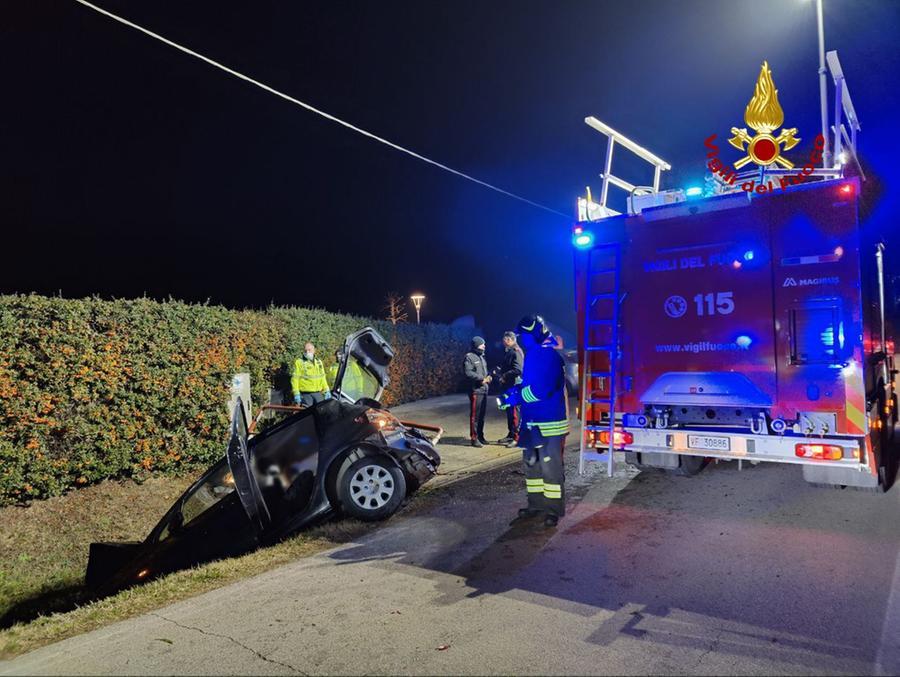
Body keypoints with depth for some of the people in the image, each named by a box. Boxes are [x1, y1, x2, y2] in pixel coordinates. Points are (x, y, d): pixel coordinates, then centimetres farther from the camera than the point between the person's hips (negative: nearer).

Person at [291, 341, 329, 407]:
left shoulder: (319, 362, 15)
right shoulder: (299, 362, -2)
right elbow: (295, 379, -7)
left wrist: (326, 391, 16)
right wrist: (296, 394, -14)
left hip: (318, 394, 5)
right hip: (306, 394, -5)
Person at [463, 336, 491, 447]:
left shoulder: (481, 357, 19)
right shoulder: (469, 357, -9)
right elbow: (468, 373, -18)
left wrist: (488, 377, 3)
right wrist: (482, 378, -16)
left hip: (484, 389, 8)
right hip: (475, 390, -8)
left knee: (482, 414, 13)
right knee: (475, 415, -5)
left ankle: (480, 436, 23)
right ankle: (474, 438, 0)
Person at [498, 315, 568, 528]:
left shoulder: (548, 355, -20)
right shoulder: (533, 354, 12)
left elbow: (539, 389, -27)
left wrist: (514, 398, -19)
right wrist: (512, 390, 2)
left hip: (549, 424, -10)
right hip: (532, 422, 10)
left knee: (550, 467, -1)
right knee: (532, 464, 18)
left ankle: (554, 510, 11)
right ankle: (536, 504, 32)